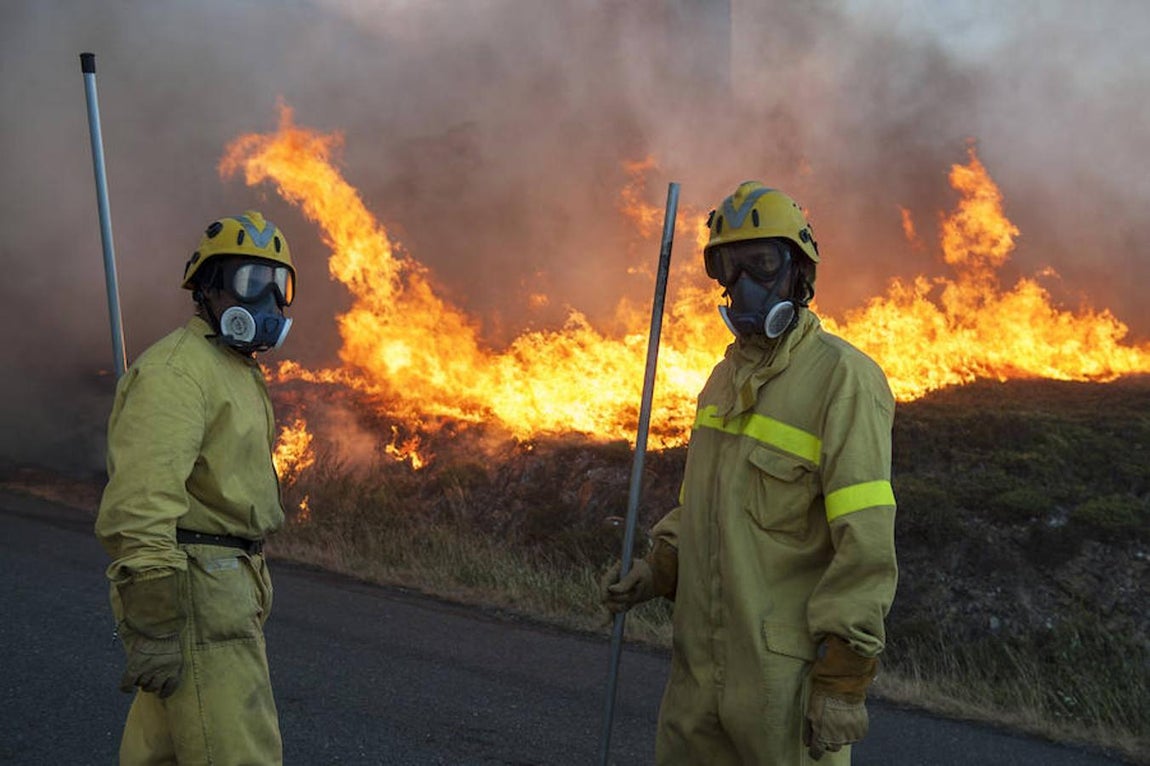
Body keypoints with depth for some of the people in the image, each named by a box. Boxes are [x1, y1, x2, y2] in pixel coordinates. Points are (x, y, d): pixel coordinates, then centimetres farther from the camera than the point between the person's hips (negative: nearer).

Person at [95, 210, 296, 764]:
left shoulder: (236, 372, 20)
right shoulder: (177, 369, -14)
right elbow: (141, 501, -24)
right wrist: (155, 626, -27)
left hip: (223, 586, 10)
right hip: (194, 593, -10)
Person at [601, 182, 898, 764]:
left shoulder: (843, 378, -13)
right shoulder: (726, 376, 13)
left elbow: (866, 542, -18)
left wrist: (843, 682, -20)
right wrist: (658, 569, 7)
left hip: (786, 671, -7)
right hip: (700, 662, 8)